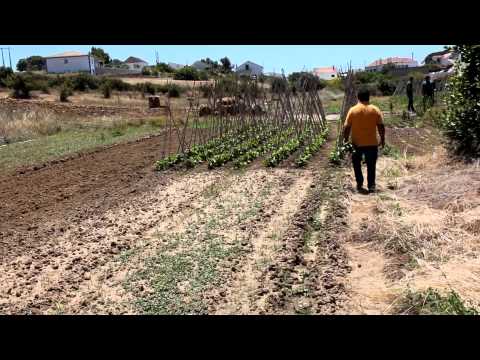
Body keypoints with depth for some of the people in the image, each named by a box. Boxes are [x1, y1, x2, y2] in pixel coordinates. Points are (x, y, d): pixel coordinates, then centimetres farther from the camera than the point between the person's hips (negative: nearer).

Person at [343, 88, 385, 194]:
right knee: (371, 165, 10)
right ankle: (371, 186, 8)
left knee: (356, 164, 17)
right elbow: (381, 126, -2)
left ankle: (359, 184, 14)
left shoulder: (353, 110, -5)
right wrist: (382, 139, 10)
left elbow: (346, 127, -6)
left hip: (357, 143, -1)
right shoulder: (375, 110, -2)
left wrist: (346, 139, 5)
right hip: (372, 143, 1)